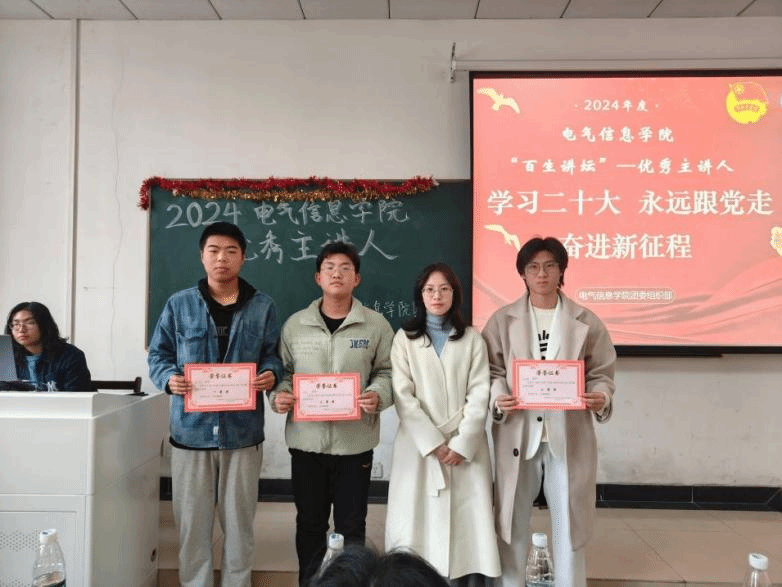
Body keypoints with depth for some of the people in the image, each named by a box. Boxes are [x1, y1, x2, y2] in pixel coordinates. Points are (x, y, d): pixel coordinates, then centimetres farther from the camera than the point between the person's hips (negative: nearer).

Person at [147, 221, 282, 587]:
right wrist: (170, 378, -15)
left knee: (239, 520, 13)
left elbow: (272, 355, 5)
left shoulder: (262, 307, 3)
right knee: (192, 522, 10)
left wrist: (270, 375, -17)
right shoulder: (179, 305, 2)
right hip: (191, 429, 0)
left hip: (242, 430, 0)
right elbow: (158, 355, 6)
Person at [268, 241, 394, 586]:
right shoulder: (295, 324, 4)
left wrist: (378, 396, -17)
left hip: (355, 442, -1)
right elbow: (282, 371, 9)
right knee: (309, 523, 15)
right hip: (306, 440, 1)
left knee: (351, 525, 10)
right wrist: (278, 395, -11)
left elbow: (386, 372, 2)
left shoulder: (376, 325, 1)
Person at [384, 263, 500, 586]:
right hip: (419, 445, 0)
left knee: (468, 524, -2)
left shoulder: (472, 339, 9)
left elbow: (480, 395, 1)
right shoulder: (404, 338, 7)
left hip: (466, 447, 1)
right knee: (418, 522, -1)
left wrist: (462, 444, -10)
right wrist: (434, 443, -10)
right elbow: (403, 396, -2)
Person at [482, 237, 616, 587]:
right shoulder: (502, 320, 3)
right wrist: (498, 396, -17)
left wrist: (601, 396, -15)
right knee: (512, 521, 11)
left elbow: (602, 373, 5)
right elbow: (492, 370, 2)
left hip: (569, 435, 0)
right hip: (517, 432, 0)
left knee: (570, 521, 10)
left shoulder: (587, 322, 3)